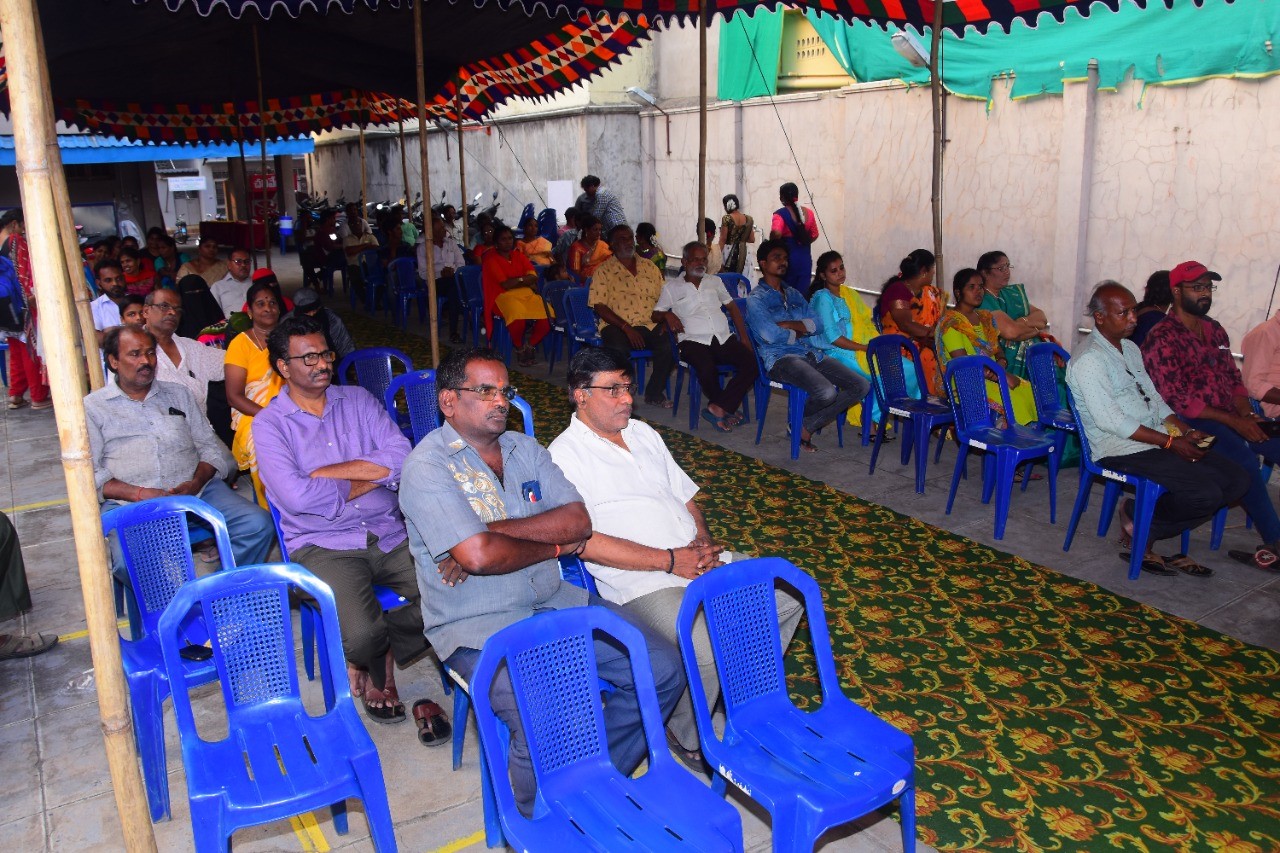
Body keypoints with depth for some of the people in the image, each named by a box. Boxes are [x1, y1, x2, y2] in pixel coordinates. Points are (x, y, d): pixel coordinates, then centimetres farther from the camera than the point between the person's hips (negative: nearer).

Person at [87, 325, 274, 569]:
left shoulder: (179, 394, 23)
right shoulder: (93, 407, 12)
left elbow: (210, 446, 17)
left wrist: (197, 482, -5)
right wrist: (139, 494, -13)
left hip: (196, 491, 3)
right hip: (129, 503, -3)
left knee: (259, 524, -23)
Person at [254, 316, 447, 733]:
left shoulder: (358, 400, 12)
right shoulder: (270, 423, 1)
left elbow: (402, 458, -4)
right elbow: (296, 497, -15)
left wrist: (327, 472, -10)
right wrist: (369, 479, -5)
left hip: (391, 536, 4)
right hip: (324, 546, -3)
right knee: (361, 635, -27)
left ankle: (377, 654, 8)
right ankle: (377, 659, 14)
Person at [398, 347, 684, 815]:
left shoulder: (525, 448, 11)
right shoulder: (428, 466, -10)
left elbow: (578, 521, -3)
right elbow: (477, 555, -23)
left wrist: (491, 533, -15)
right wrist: (553, 545, -6)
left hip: (556, 602, 7)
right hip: (477, 625, -7)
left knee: (663, 667, -3)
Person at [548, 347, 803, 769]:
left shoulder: (643, 433, 18)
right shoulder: (566, 454, -7)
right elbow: (584, 541, -17)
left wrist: (704, 541, -1)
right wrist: (670, 560, -17)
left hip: (699, 560, 8)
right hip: (642, 584, -8)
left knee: (787, 603, 0)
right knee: (707, 648, -29)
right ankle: (685, 737, 3)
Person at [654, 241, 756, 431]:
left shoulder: (715, 281, 24)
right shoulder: (672, 287, 14)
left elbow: (732, 307, 25)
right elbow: (656, 312, 11)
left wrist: (744, 336, 13)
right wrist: (668, 315, -13)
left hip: (724, 338, 4)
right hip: (694, 341, -4)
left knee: (751, 363, -25)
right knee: (707, 369, -37)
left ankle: (718, 408, -23)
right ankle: (725, 408, -9)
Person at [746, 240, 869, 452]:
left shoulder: (794, 295, 23)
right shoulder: (755, 299, 2)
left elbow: (815, 324, 8)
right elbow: (770, 335, -14)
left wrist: (786, 324, -8)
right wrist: (798, 332, 2)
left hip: (811, 354, 8)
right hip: (780, 358, -8)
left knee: (861, 386, -7)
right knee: (826, 392, -32)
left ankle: (807, 426, -3)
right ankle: (800, 417, 5)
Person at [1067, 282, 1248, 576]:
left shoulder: (1130, 348, 17)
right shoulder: (1089, 360, -14)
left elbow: (1154, 398, 21)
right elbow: (1110, 421, -19)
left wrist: (1185, 430, 3)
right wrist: (1170, 442, -17)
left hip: (1155, 442, 10)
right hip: (1122, 450, -10)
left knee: (1236, 479, -1)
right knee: (1206, 493, -23)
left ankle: (1144, 521, 4)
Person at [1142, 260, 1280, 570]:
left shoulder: (1214, 330, 16)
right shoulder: (1162, 338, -9)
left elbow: (1235, 378, 18)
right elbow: (1176, 400, -15)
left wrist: (1246, 414, -3)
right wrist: (1232, 421, -17)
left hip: (1231, 418, 8)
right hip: (1192, 422, -8)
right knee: (1245, 458, -30)